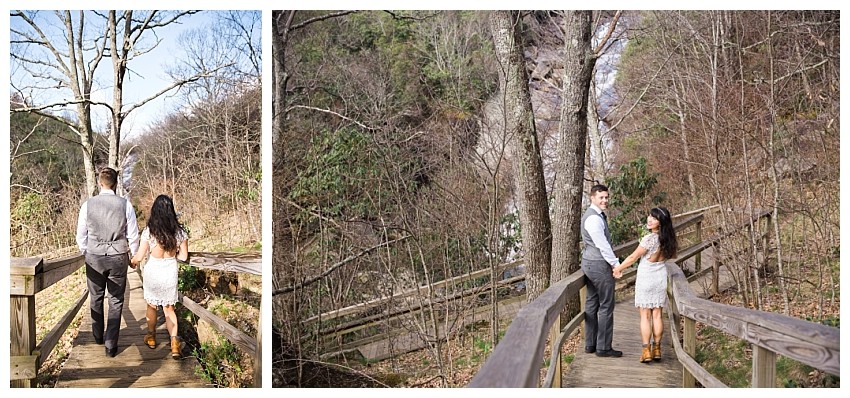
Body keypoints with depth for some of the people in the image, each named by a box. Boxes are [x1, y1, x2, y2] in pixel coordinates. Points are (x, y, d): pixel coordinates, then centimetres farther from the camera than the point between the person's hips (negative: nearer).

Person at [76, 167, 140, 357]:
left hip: (94, 258, 1)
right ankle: (110, 345, 7)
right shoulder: (125, 205, -7)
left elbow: (81, 236, 5)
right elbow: (133, 236, -2)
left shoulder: (87, 205, -3)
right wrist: (134, 256, 15)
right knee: (116, 301, 6)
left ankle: (98, 336, 35)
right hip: (118, 258, -1)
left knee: (96, 298, 19)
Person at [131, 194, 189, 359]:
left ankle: (151, 337, 35)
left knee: (151, 305, 20)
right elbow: (183, 256, -5)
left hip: (153, 270, -1)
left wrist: (132, 262, 13)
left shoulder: (149, 231, -14)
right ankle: (174, 341, -6)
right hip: (170, 271, 1)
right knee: (169, 308, 11)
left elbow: (139, 256, -9)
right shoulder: (179, 231, -9)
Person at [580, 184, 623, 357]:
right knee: (606, 306, -3)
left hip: (590, 264, 11)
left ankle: (590, 344, 20)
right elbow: (602, 245, -20)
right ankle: (603, 347, 3)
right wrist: (616, 264, -14)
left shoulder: (597, 216, 15)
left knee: (591, 304, 13)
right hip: (599, 265, -11)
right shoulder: (594, 218, -19)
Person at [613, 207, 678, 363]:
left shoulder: (649, 239, -22)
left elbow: (633, 258, -13)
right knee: (657, 315, 11)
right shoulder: (668, 238, -3)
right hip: (661, 276, 6)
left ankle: (646, 351, 2)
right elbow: (672, 255, 15)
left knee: (645, 316, 2)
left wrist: (618, 269, 0)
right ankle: (657, 349, 16)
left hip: (646, 277, -5)